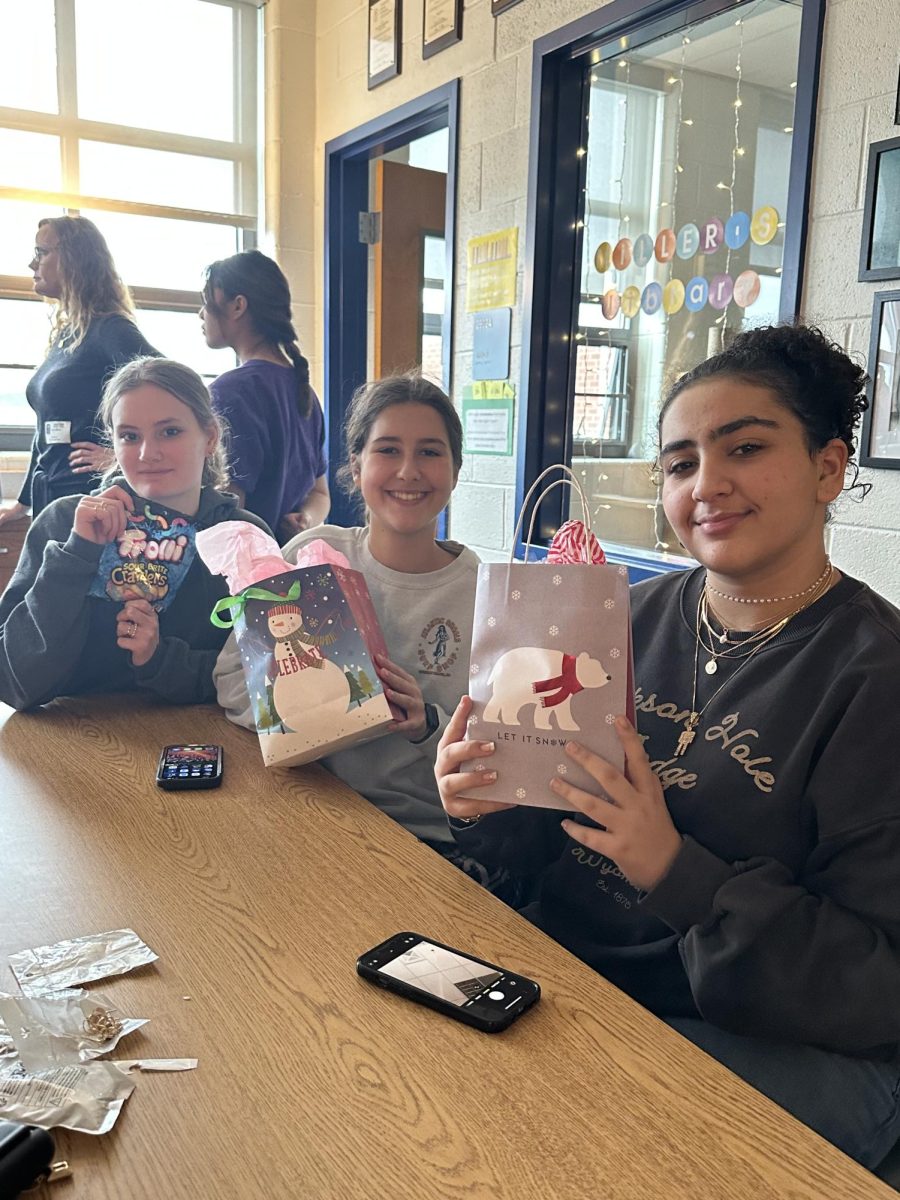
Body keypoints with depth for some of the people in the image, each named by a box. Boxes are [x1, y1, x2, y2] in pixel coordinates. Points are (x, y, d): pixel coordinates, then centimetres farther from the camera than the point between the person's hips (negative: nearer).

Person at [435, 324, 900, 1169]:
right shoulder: (635, 615, 1)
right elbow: (551, 835, 8)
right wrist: (487, 805, -13)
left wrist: (677, 870, -27)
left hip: (782, 1045, -4)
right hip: (570, 964, 5)